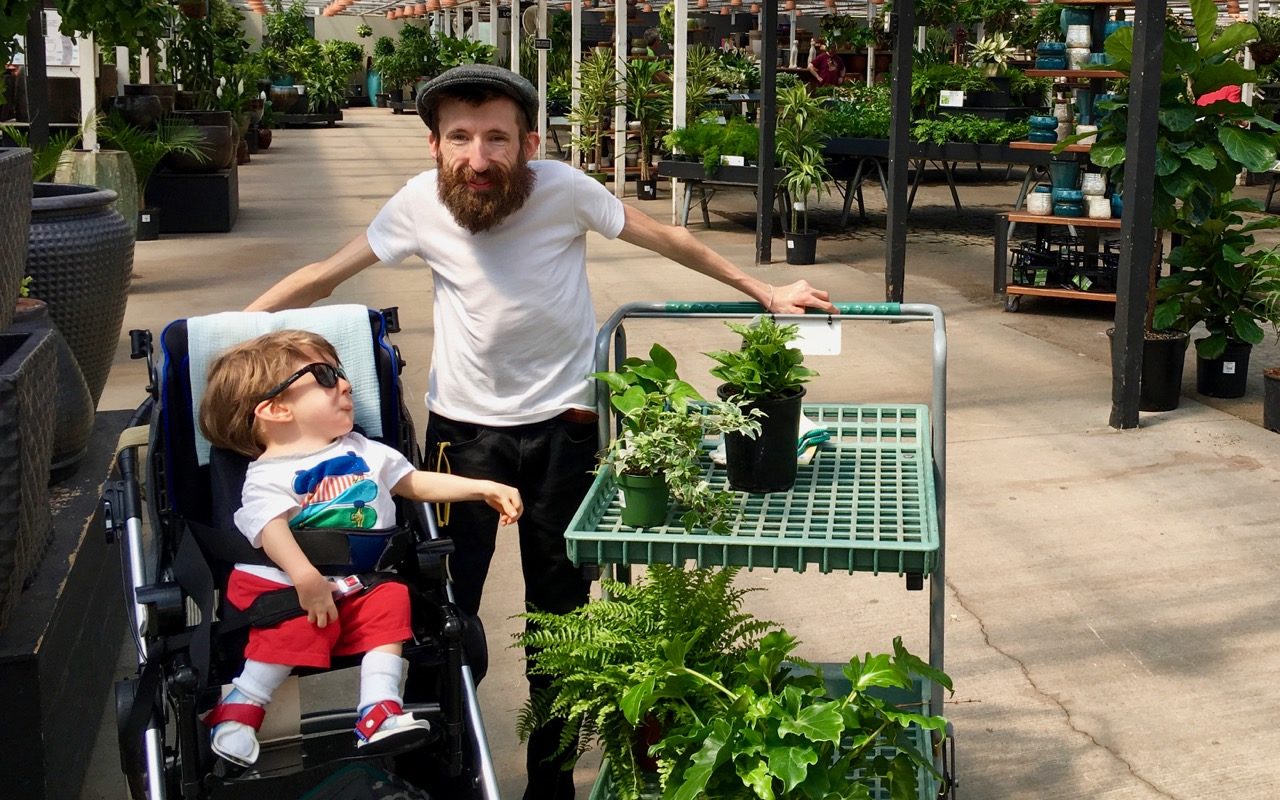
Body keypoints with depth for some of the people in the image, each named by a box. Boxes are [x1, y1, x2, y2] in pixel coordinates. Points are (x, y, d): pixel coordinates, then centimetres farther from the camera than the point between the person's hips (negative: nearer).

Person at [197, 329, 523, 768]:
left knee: (390, 601, -21)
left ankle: (380, 711, -21)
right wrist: (305, 577, -37)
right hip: (286, 585, -5)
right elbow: (273, 530, -19)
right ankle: (241, 706, -12)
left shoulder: (361, 452, 19)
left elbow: (416, 483, 23)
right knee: (303, 625, -30)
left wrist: (483, 488, 15)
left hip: (361, 585, 5)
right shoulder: (267, 475, -2)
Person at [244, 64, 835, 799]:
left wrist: (764, 291, 2)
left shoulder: (564, 189, -15)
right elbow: (325, 276, 0)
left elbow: (667, 239, -2)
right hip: (462, 425, 0)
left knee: (560, 609, 10)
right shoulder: (420, 203, -12)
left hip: (564, 424, 0)